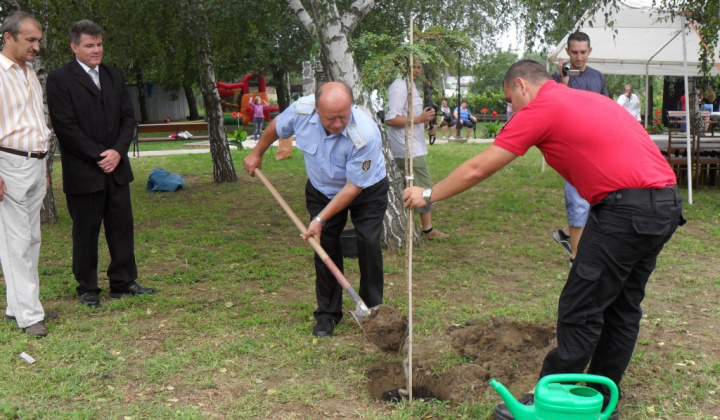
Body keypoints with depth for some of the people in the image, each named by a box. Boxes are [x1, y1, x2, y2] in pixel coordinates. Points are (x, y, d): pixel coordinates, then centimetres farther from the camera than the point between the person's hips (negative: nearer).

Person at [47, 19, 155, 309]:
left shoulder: (114, 76, 12)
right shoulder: (59, 80, -6)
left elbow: (128, 117, 9)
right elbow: (66, 127, -12)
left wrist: (118, 151, -6)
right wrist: (99, 155, -14)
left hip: (116, 167, 5)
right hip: (83, 172, -5)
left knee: (122, 227, 9)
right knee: (85, 232, 5)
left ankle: (123, 283, 20)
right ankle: (87, 288, 18)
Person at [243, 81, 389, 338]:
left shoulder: (365, 135, -38)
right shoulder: (301, 110, -27)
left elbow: (354, 187, -29)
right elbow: (277, 127, -1)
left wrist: (320, 220, -28)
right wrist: (257, 154, 13)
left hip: (367, 190, -3)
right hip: (322, 189, 3)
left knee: (368, 245, -13)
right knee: (325, 246, -2)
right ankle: (327, 314, 10)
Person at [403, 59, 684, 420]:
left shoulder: (540, 109, -3)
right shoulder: (589, 98, 22)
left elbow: (476, 169, 0)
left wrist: (428, 195, 12)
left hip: (625, 207, -9)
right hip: (666, 202, 9)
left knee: (580, 312, -2)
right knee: (623, 307, 16)